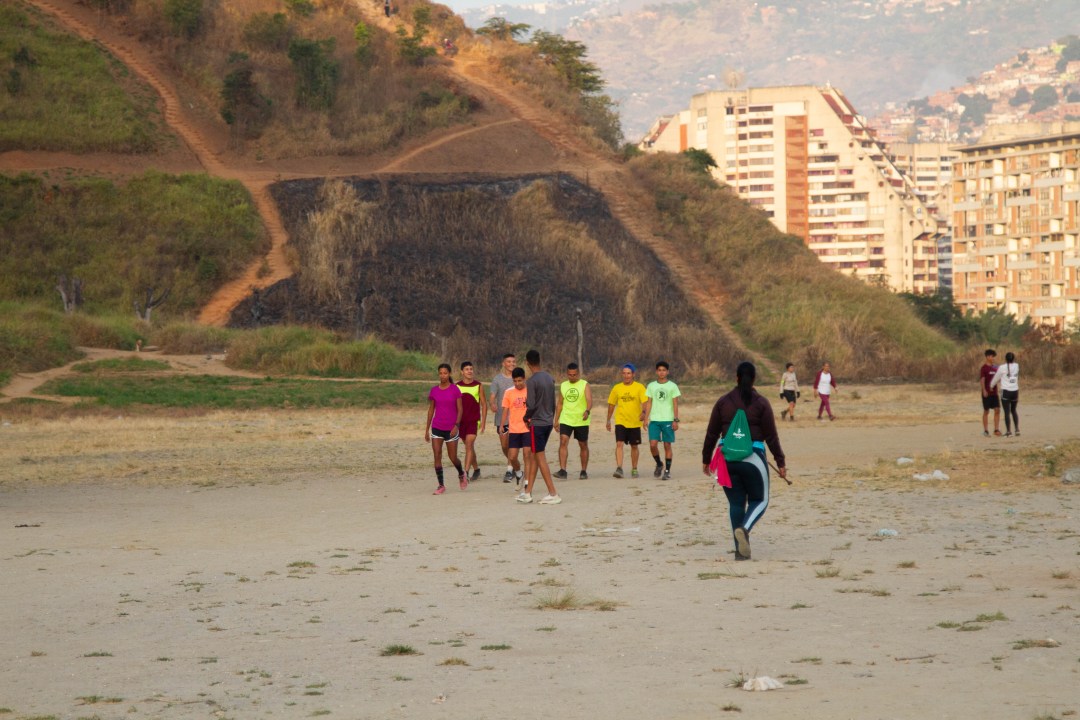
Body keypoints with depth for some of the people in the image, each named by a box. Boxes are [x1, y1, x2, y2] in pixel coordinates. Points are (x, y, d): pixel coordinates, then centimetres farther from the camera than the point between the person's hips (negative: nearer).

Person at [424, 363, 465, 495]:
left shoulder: (455, 390, -4)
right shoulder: (434, 391, 4)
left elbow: (460, 410, -4)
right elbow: (431, 410, 11)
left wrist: (456, 425, -16)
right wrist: (427, 430, 10)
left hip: (451, 428, -2)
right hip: (437, 427, 2)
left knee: (453, 458, 2)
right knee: (437, 456, -5)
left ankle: (461, 474, 33)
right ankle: (441, 485, 2)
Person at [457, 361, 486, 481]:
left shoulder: (479, 386, 0)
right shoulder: (457, 386, 5)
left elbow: (484, 404, 3)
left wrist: (483, 421, -4)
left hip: (474, 420, -3)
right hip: (461, 420, 3)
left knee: (469, 445, -16)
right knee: (469, 447, 13)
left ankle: (466, 473, -20)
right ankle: (476, 469, 29)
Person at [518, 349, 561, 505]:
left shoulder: (531, 381, -16)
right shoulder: (550, 379, 8)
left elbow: (531, 406, -19)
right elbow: (553, 403, 12)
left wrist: (526, 417, -1)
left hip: (537, 423, -8)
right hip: (549, 422, 8)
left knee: (540, 457, -3)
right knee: (533, 456, 14)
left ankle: (553, 494, -6)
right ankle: (528, 492, 16)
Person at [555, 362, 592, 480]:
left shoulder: (585, 385, -4)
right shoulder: (563, 385, 9)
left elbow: (589, 400, -19)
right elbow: (559, 403, 15)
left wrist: (587, 411, -38)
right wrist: (556, 420, 10)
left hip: (581, 421, -2)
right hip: (565, 420, 2)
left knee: (583, 445, 7)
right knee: (563, 442, -15)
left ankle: (584, 471, 19)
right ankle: (562, 471, -19)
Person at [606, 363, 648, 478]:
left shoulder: (639, 387, -3)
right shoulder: (617, 388, 5)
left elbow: (645, 402, -14)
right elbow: (611, 404, 13)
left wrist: (643, 412, -34)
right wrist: (608, 420, 16)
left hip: (635, 422, -1)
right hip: (620, 421, 1)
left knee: (634, 446, 11)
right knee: (619, 444, -15)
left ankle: (634, 469, 24)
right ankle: (619, 469, -21)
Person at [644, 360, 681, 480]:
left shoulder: (672, 386, 2)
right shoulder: (651, 386, 8)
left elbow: (675, 404, 1)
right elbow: (649, 403, 10)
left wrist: (676, 420, -5)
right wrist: (646, 419, 2)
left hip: (668, 420, -2)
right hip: (654, 420, 2)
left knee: (667, 445, -1)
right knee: (653, 444, -9)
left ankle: (667, 470, 6)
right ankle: (659, 464, 15)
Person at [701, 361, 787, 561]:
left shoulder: (723, 402, 3)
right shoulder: (761, 403, -4)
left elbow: (711, 434, 6)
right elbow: (771, 436, -3)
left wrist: (706, 459, 16)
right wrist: (780, 462, 4)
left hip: (728, 458, 2)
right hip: (753, 458, -2)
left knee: (735, 503, 11)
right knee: (759, 500, 11)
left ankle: (741, 549, 7)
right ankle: (744, 529, -19)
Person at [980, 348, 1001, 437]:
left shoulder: (995, 368, 11)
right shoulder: (984, 368, -8)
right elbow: (982, 380, -14)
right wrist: (984, 390, -23)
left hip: (994, 392, 6)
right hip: (987, 393, -6)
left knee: (997, 410, 0)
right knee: (986, 411, 1)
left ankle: (996, 429, 5)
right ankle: (986, 431, 7)